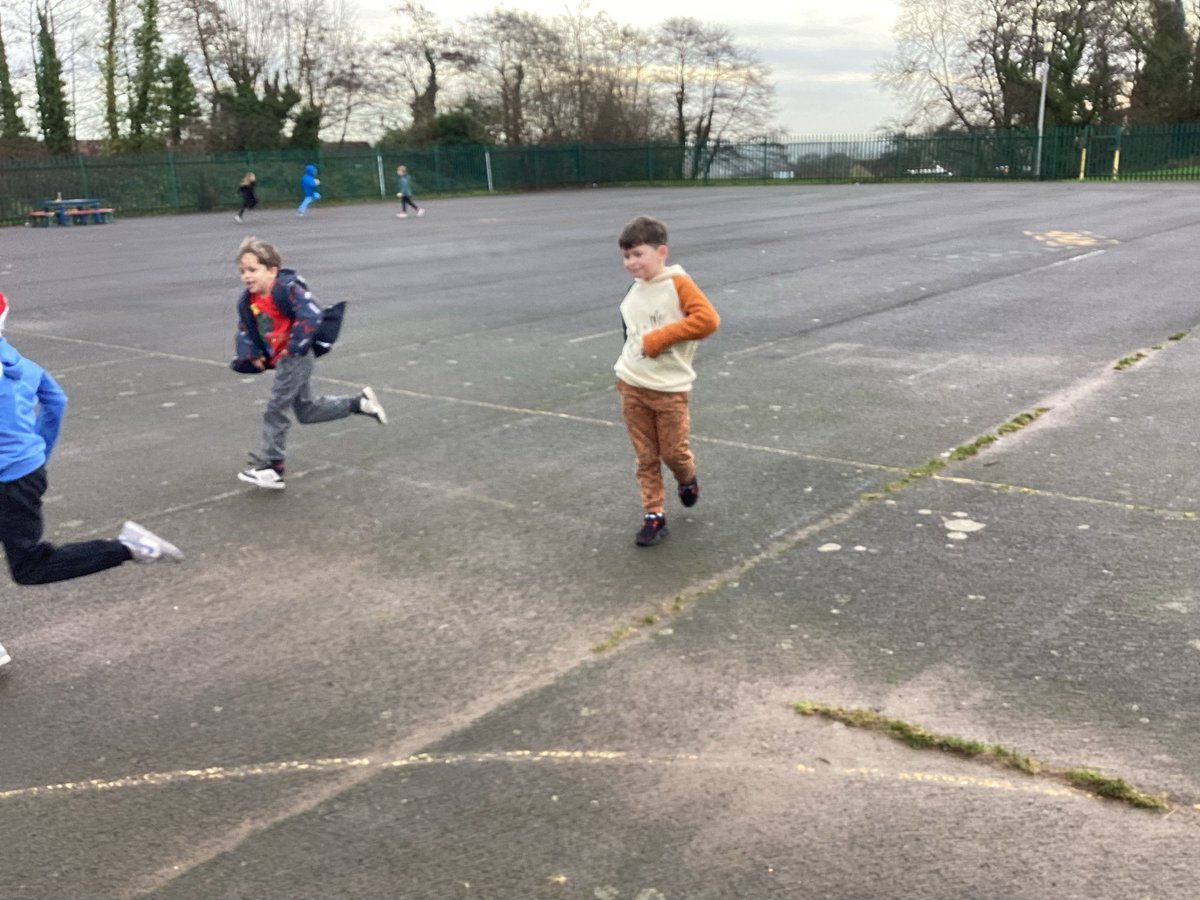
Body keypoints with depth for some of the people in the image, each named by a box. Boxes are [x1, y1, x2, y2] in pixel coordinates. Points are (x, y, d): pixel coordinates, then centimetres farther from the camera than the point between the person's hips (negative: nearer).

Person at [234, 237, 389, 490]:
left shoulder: (287, 289, -19)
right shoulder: (248, 301, 5)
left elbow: (311, 315, -27)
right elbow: (245, 331, 16)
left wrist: (294, 347, -24)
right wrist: (254, 354, 1)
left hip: (295, 358, -9)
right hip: (280, 360, 9)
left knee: (275, 411, -7)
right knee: (306, 410, 17)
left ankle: (272, 469, 1)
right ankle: (360, 403, 27)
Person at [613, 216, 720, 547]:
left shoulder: (678, 284, -10)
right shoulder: (632, 296, 8)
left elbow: (708, 319, -21)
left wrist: (658, 338, -20)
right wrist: (628, 369, 14)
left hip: (670, 389, -5)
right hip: (631, 387, 5)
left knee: (673, 451, 5)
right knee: (645, 456, 7)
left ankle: (687, 480, 37)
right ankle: (654, 515, 16)